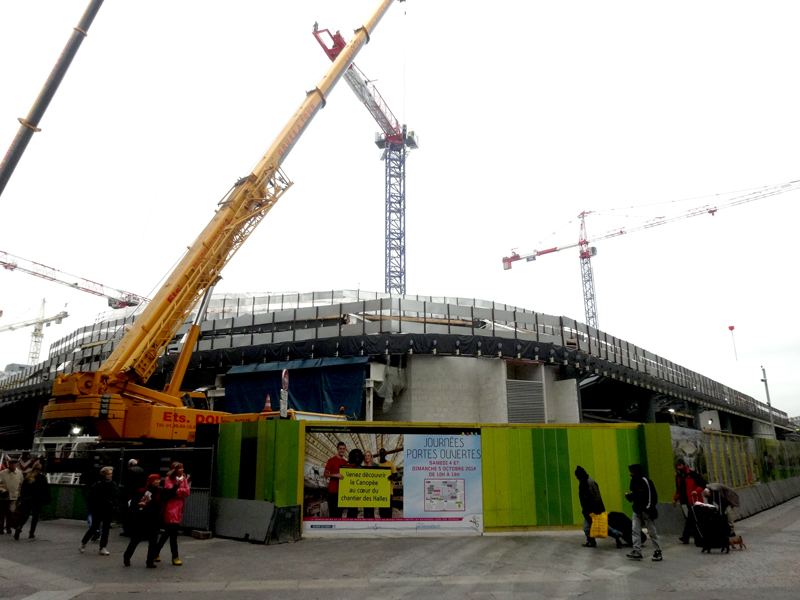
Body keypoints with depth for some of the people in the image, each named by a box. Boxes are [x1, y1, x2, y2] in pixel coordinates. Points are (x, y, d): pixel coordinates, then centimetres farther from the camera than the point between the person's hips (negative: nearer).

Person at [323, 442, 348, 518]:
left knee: (340, 512, 8)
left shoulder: (346, 462, 15)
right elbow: (325, 474, -5)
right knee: (332, 512, -5)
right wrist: (336, 475, -18)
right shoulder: (331, 460, -1)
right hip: (333, 490, -5)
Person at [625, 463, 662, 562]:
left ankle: (658, 551, 17)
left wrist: (648, 509, -19)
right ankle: (637, 552, 1)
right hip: (637, 511, 7)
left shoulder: (645, 481, -16)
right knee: (635, 531, 0)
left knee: (652, 532, 4)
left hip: (646, 511, -7)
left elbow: (652, 495, -17)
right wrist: (629, 496, -1)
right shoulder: (633, 481, 10)